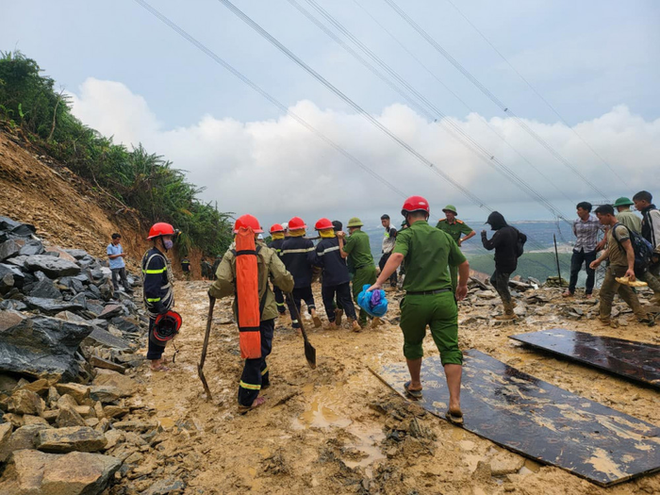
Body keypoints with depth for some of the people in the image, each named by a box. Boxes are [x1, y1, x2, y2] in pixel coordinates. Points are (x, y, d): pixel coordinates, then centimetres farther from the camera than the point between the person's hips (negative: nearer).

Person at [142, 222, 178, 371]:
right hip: (158, 305, -10)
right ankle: (156, 363, 13)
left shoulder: (159, 256, 11)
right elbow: (151, 287, -27)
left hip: (163, 303, 10)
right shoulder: (155, 259, -23)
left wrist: (168, 301, 23)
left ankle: (158, 356, 35)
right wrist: (159, 306, -24)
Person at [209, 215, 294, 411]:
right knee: (258, 351, 4)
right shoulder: (267, 253, -8)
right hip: (264, 311, -3)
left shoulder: (230, 255, -6)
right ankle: (246, 400, 5)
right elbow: (284, 278, -13)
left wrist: (213, 292, 4)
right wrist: (288, 288, 9)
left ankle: (263, 379, 43)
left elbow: (223, 283, -17)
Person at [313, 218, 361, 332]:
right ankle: (354, 321, -4)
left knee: (328, 300, 16)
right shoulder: (339, 240, -1)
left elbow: (318, 263, -13)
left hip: (329, 278, -4)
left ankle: (333, 322, 20)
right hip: (343, 277, 4)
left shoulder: (321, 245, -16)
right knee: (346, 300, 9)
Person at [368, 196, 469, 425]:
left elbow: (397, 256, -24)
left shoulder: (407, 235, -3)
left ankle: (415, 385, 39)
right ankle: (455, 404, -2)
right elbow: (464, 264, 19)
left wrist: (379, 282, -28)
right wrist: (462, 286, 36)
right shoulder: (444, 236, 11)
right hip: (444, 298, 3)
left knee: (412, 344, 21)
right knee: (450, 349, 4)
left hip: (416, 300, -3)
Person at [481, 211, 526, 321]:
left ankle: (509, 313, 10)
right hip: (512, 262, 9)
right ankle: (509, 303, 27)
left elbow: (489, 246, -28)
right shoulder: (512, 229, 5)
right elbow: (524, 238, 19)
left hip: (503, 265, -9)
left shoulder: (500, 233, -24)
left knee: (502, 287, 2)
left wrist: (483, 235, -12)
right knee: (494, 280, 23)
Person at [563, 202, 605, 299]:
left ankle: (588, 292, 17)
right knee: (574, 270, 4)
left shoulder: (596, 221, -11)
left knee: (590, 272, 4)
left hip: (590, 250, -3)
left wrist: (603, 241, -9)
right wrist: (581, 241, 12)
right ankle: (570, 290, 16)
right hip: (578, 249, 3)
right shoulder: (576, 222, 0)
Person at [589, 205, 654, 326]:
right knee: (625, 292, 17)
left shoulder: (619, 229, -18)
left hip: (618, 267, -10)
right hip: (615, 266, 10)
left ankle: (604, 320, 8)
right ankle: (643, 316, 23)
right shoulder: (611, 229, 13)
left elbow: (629, 249, -24)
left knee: (605, 292, -2)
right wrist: (599, 260, 14)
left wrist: (631, 268, -32)